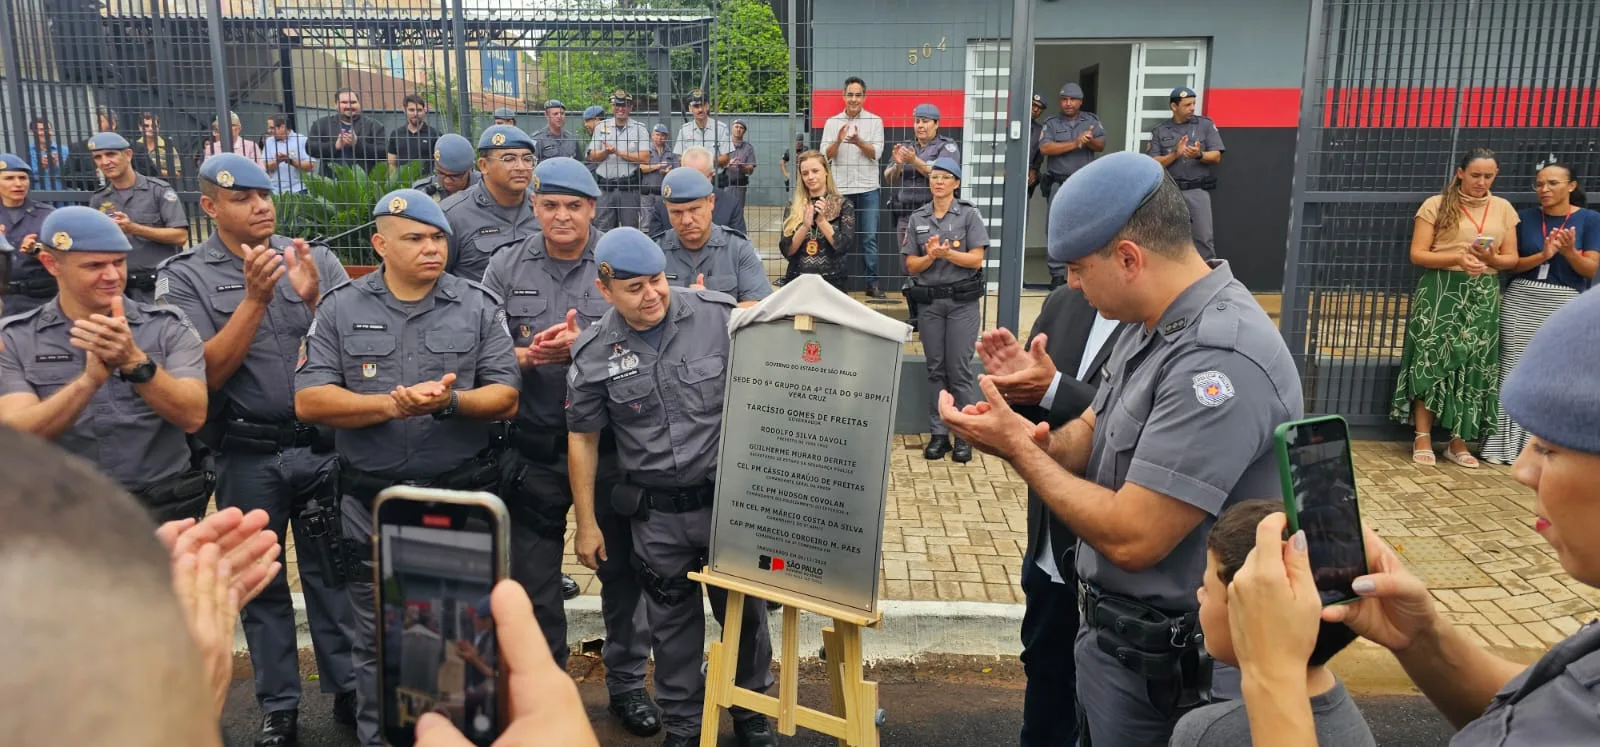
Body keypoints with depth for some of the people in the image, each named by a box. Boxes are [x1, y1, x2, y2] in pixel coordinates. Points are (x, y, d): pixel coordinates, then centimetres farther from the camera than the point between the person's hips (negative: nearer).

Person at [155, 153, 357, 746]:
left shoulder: (315, 258, 1)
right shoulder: (185, 276, -2)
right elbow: (209, 373, -11)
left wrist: (314, 297, -20)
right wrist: (256, 297, -20)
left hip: (324, 444, 1)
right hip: (248, 454, 0)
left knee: (330, 570, 11)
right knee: (260, 581, 11)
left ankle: (348, 690, 25)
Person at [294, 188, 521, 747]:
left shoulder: (479, 307, 1)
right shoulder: (340, 309, 2)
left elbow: (505, 399, -3)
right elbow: (309, 401, -6)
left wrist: (449, 402, -22)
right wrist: (393, 406, -18)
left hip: (465, 497, 0)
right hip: (372, 503, 0)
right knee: (376, 640, 11)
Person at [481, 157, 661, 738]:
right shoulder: (506, 268, 4)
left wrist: (582, 347, -23)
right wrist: (528, 354, -20)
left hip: (609, 444, -2)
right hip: (531, 448, 2)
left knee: (621, 567, 10)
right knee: (532, 576, 14)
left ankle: (627, 682, 29)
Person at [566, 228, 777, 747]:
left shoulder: (719, 316, -10)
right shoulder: (593, 353, -6)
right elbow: (583, 439, 3)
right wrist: (587, 525, 5)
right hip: (657, 513, 1)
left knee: (744, 610, 13)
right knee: (672, 623, 15)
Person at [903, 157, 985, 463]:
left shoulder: (969, 215, 0)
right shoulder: (917, 219, 8)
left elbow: (976, 259, -6)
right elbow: (911, 266, 6)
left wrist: (947, 253, -20)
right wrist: (930, 256, -13)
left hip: (963, 302, -3)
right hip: (928, 302, 3)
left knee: (959, 369, -3)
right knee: (935, 369, 7)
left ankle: (964, 435, 4)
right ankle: (938, 434, 13)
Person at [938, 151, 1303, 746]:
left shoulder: (1221, 360, -30)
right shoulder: (1156, 322, 3)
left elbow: (1130, 538, -30)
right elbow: (1092, 432, 9)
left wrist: (1018, 449, -20)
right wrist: (1038, 441, -14)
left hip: (1169, 666, -9)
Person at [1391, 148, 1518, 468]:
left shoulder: (1503, 209, 10)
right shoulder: (1436, 205, -1)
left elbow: (1512, 258, 12)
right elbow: (1417, 255, -5)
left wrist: (1492, 259, -11)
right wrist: (1457, 257, -19)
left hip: (1484, 295, 3)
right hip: (1440, 291, -3)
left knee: (1474, 365, 2)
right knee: (1431, 360, -5)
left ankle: (1459, 441, 10)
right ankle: (1422, 437, 2)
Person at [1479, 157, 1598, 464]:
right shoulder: (1525, 217, 7)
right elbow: (1513, 264, 3)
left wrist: (1569, 252, -20)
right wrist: (1542, 256, -14)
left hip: (1564, 305, -1)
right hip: (1520, 302, 1)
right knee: (1513, 373, 0)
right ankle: (1505, 445, 6)